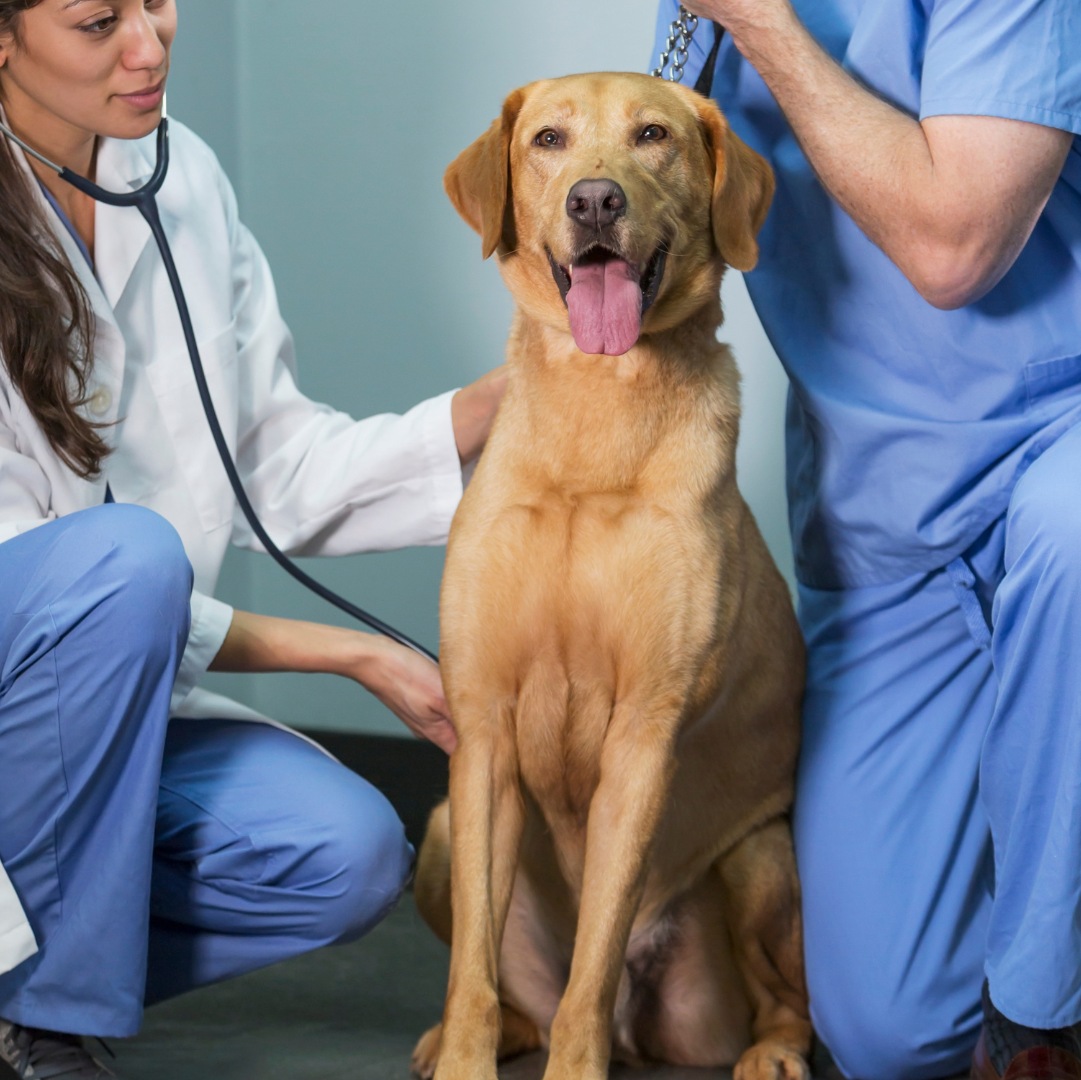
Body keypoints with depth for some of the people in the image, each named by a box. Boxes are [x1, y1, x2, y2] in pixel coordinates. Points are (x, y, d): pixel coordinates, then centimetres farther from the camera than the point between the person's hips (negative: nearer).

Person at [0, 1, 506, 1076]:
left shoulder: (180, 176, 2)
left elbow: (278, 469, 4)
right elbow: (89, 580, -21)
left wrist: (508, 399, -11)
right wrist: (348, 654, -20)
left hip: (102, 703, 6)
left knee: (348, 851, -17)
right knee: (128, 552, -34)